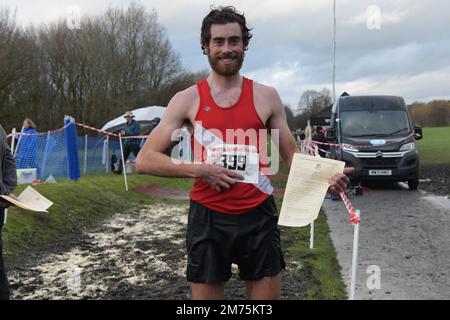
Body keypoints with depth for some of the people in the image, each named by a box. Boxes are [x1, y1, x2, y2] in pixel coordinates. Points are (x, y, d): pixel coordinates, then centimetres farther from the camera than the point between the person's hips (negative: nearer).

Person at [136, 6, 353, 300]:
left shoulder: (266, 96, 3)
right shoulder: (187, 99, -1)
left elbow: (292, 153, 8)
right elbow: (144, 161, -3)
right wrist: (199, 169, -16)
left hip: (259, 216, 1)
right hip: (208, 219, -1)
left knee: (268, 293, 10)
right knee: (206, 294, 11)